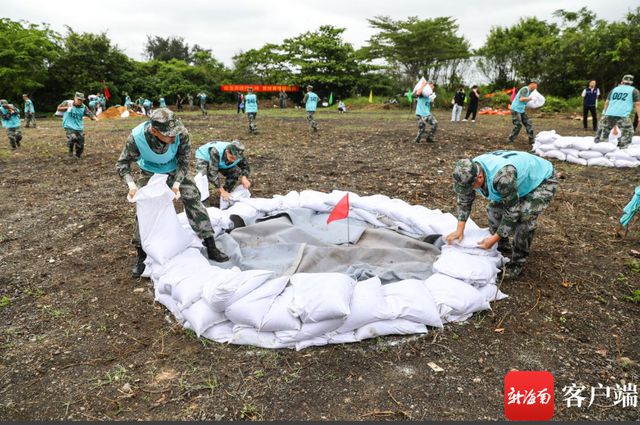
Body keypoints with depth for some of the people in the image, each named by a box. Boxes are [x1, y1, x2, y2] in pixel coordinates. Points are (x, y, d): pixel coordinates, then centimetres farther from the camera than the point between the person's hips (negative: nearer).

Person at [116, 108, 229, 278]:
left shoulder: (181, 133, -35)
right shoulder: (136, 137, -35)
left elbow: (183, 161, -18)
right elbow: (122, 164, -21)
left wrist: (177, 183, -32)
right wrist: (131, 183, -39)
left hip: (176, 170, 1)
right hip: (150, 173, 0)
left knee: (193, 200, -8)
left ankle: (211, 247, 0)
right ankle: (141, 256, 12)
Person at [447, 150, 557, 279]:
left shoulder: (502, 177, -44)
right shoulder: (470, 172, -21)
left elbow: (512, 211, -34)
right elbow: (464, 200, -8)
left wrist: (494, 239, -28)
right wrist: (459, 230, -15)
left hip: (543, 180, -7)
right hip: (522, 178, 7)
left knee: (525, 217, -24)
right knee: (494, 208, -2)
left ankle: (518, 262, -5)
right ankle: (502, 248, 20)